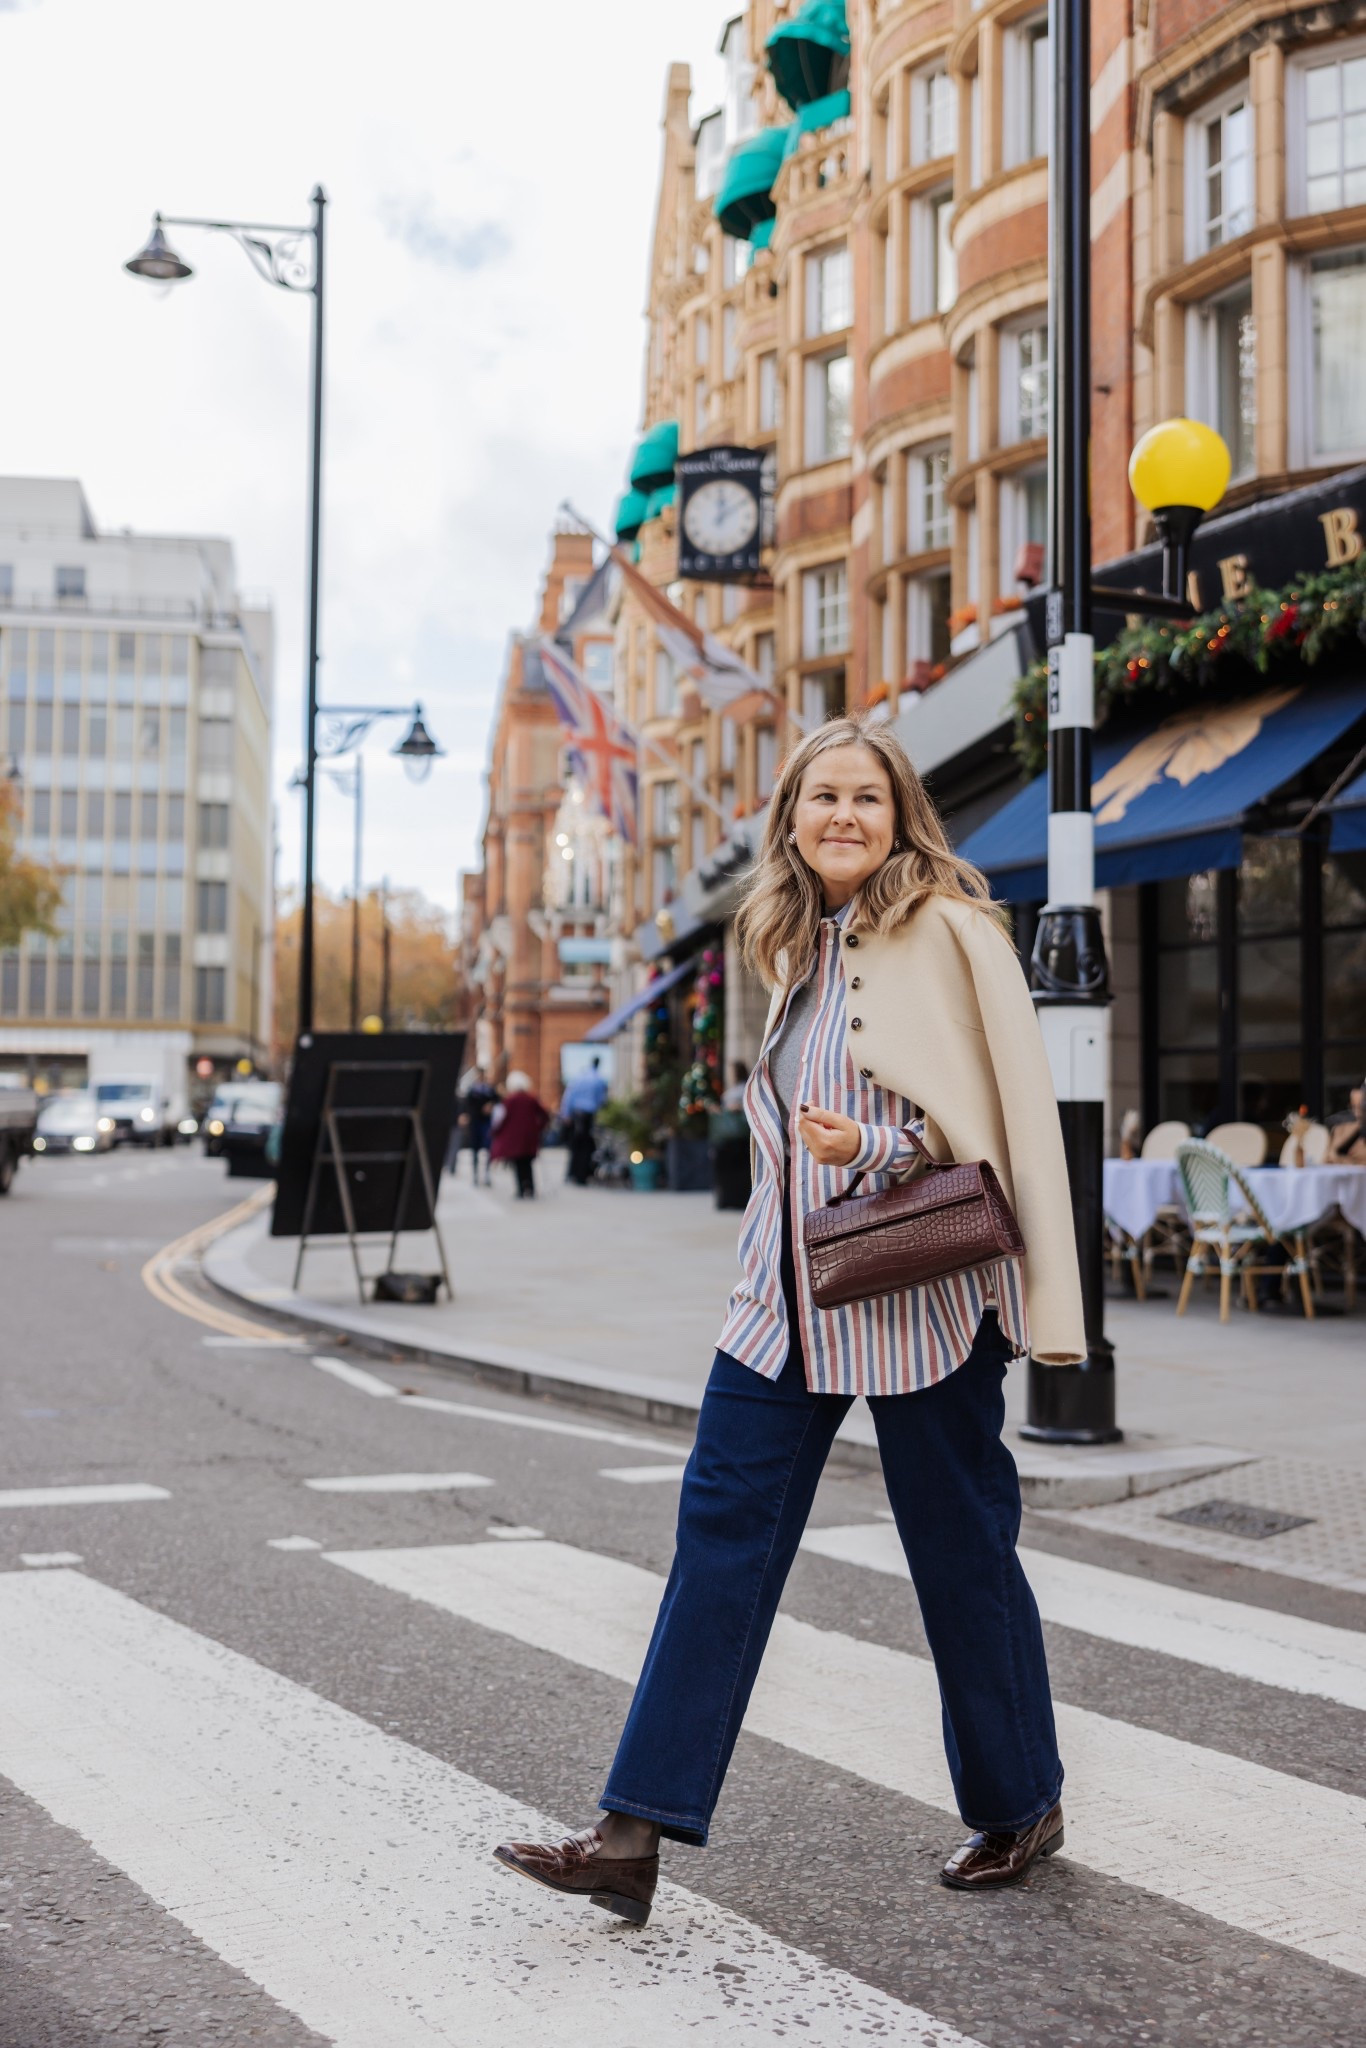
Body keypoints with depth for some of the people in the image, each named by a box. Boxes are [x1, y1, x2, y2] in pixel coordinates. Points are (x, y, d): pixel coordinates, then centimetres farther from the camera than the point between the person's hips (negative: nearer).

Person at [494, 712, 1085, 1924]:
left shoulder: (950, 932, -7)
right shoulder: (793, 951, 13)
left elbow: (1016, 1112, -11)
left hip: (919, 1295, -6)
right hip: (788, 1293, 6)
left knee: (961, 1551, 6)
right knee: (724, 1531, 1)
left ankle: (1022, 1809, 28)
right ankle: (637, 1836, 3)